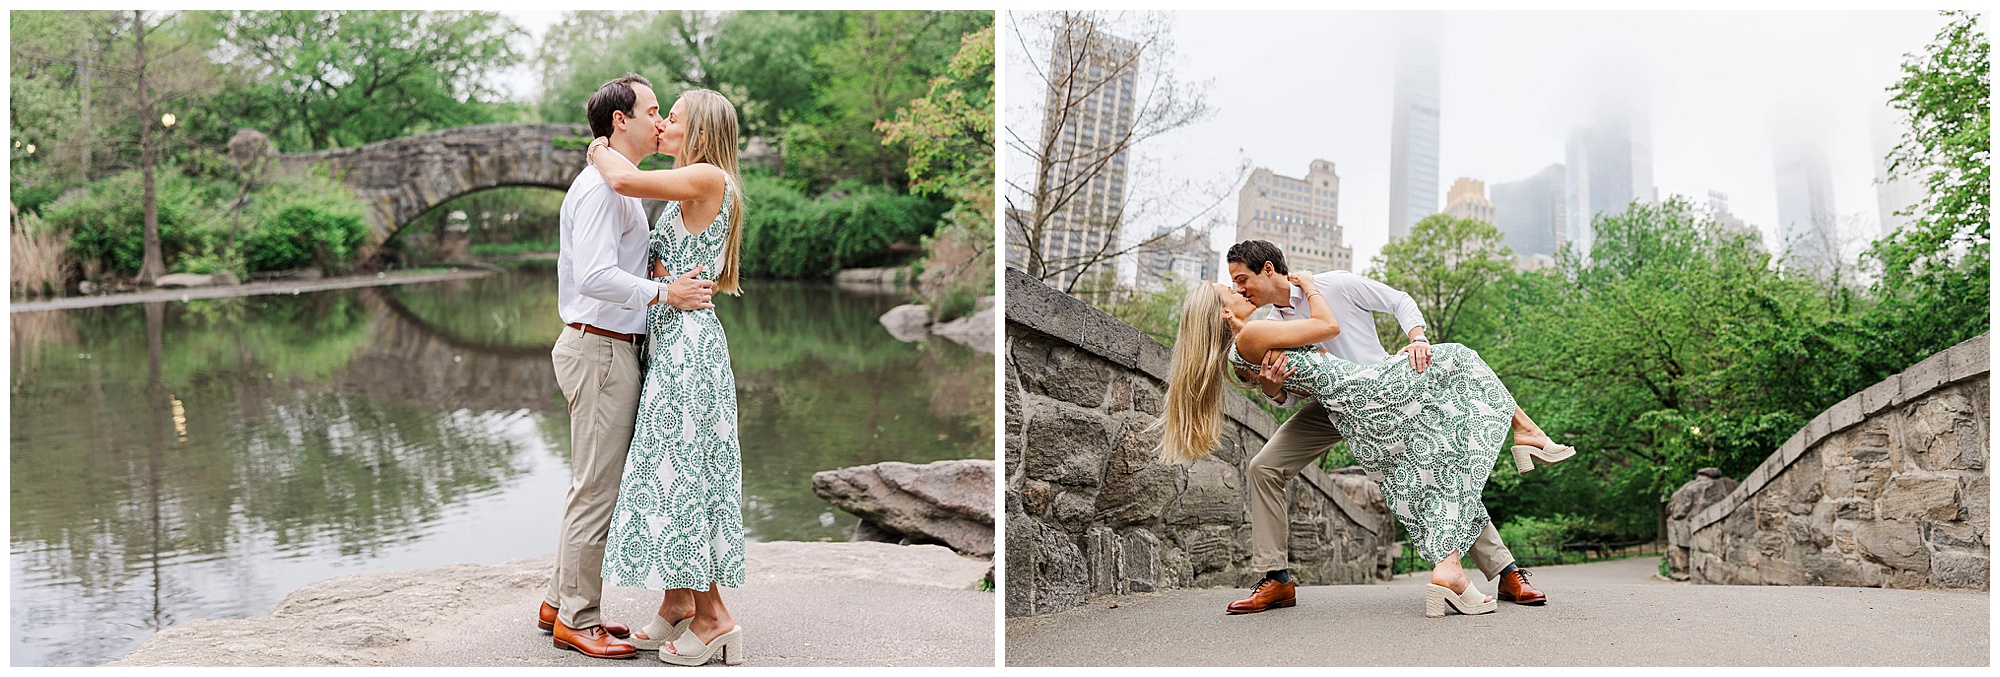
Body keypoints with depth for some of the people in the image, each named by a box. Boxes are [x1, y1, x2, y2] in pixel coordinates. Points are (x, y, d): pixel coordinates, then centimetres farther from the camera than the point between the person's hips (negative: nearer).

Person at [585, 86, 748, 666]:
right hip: (670, 339, 10)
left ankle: (713, 614, 1)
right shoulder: (692, 192, 18)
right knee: (670, 467, 10)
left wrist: (601, 152, -4)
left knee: (680, 467, -6)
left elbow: (626, 180, -25)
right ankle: (677, 603, 16)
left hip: (687, 340, -10)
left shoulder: (709, 177, -12)